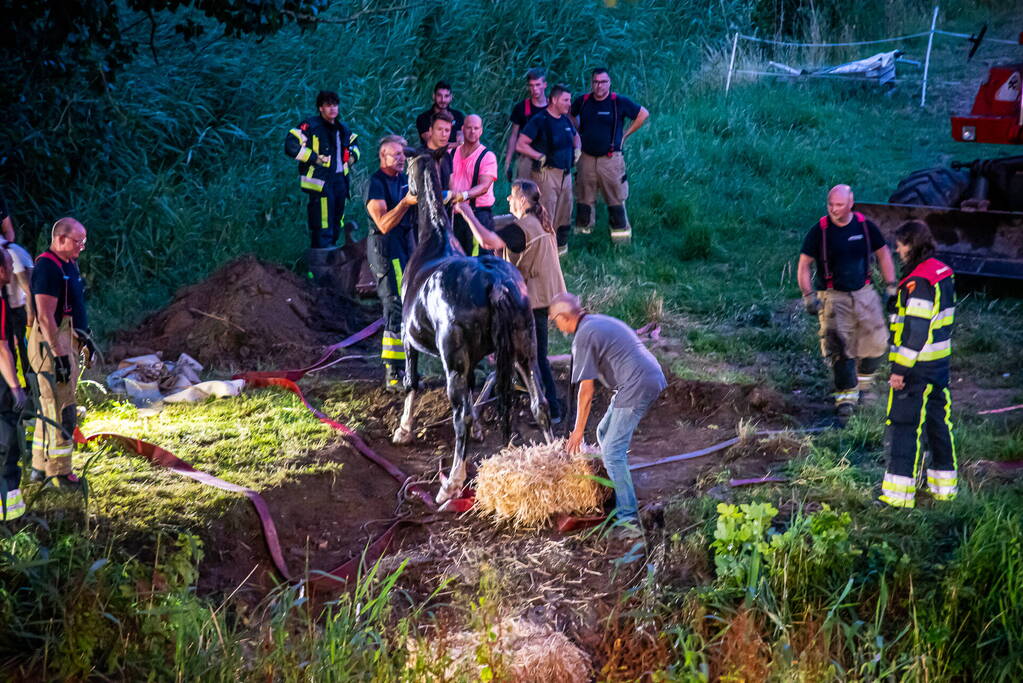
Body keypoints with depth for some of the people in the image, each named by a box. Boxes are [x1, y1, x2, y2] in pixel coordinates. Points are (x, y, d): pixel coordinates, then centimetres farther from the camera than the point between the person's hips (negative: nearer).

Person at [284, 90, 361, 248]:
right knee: (323, 228, -14)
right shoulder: (310, 126, -7)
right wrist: (314, 158, -15)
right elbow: (291, 145, -16)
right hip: (320, 181, -8)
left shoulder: (342, 128, 16)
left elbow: (354, 141, 38)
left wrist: (353, 155, 17)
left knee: (337, 224, 13)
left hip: (340, 180, 8)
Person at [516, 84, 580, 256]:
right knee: (546, 216, -7)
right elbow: (520, 145, -15)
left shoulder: (565, 120, 12)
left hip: (566, 174, 8)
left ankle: (561, 246, 28)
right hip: (547, 174, -8)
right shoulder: (539, 120, -11)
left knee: (565, 214, 15)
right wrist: (541, 157, -15)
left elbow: (576, 137, 34)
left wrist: (576, 150, 14)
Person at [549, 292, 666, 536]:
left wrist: (578, 430, -2)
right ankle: (619, 498, 28)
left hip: (636, 388, -10)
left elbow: (586, 390, -10)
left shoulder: (584, 337, -9)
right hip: (653, 378, 10)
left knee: (612, 452, -8)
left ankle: (629, 519, -12)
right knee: (605, 433, 22)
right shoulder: (603, 322, 19)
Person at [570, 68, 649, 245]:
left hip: (610, 158, -3)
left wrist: (625, 134, 2)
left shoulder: (619, 102, -7)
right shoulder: (582, 101, 3)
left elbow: (643, 114, 3)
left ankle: (621, 235, 6)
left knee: (616, 199, -1)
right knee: (584, 200, 9)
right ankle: (581, 232, 19)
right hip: (587, 158, 3)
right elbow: (571, 115, 24)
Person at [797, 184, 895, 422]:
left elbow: (883, 254, 12)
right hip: (833, 296, -3)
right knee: (840, 349, -11)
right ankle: (846, 396, -2)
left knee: (876, 342, 4)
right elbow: (804, 265, -2)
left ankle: (863, 382, 31)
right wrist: (808, 296, -10)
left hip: (864, 293, 3)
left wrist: (890, 286, 8)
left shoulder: (865, 226, -1)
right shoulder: (819, 230, -8)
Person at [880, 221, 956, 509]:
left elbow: (916, 330, -23)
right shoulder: (942, 272, 8)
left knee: (903, 425, -3)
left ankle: (899, 493, 0)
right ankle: (945, 485, 26)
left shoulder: (918, 282, -21)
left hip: (917, 366, -9)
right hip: (940, 362, 9)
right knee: (938, 421, 17)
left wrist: (901, 369, -20)